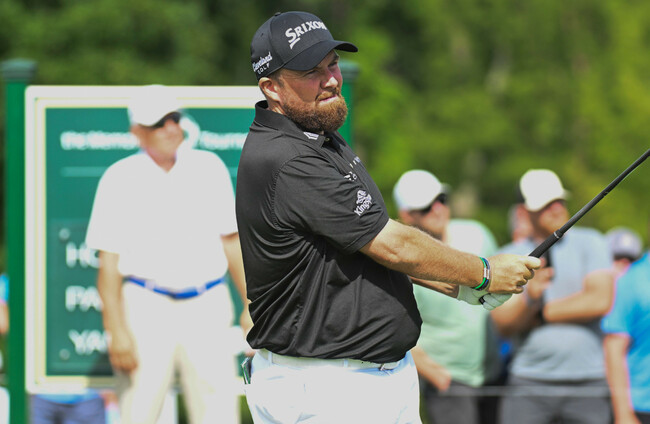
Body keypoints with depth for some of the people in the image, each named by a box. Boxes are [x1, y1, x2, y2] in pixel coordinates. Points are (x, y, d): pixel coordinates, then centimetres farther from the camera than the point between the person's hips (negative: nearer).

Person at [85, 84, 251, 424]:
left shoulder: (209, 167, 10)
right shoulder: (119, 179, 0)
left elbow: (231, 241, 15)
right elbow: (108, 262, -4)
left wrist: (250, 304, 9)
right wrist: (116, 329, -13)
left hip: (207, 307, 3)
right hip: (145, 306, -3)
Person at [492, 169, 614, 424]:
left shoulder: (589, 242, 6)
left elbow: (600, 302, -7)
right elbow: (504, 325, -1)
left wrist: (542, 313, -2)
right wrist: (529, 298, -21)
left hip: (587, 384, -1)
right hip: (529, 384, 1)